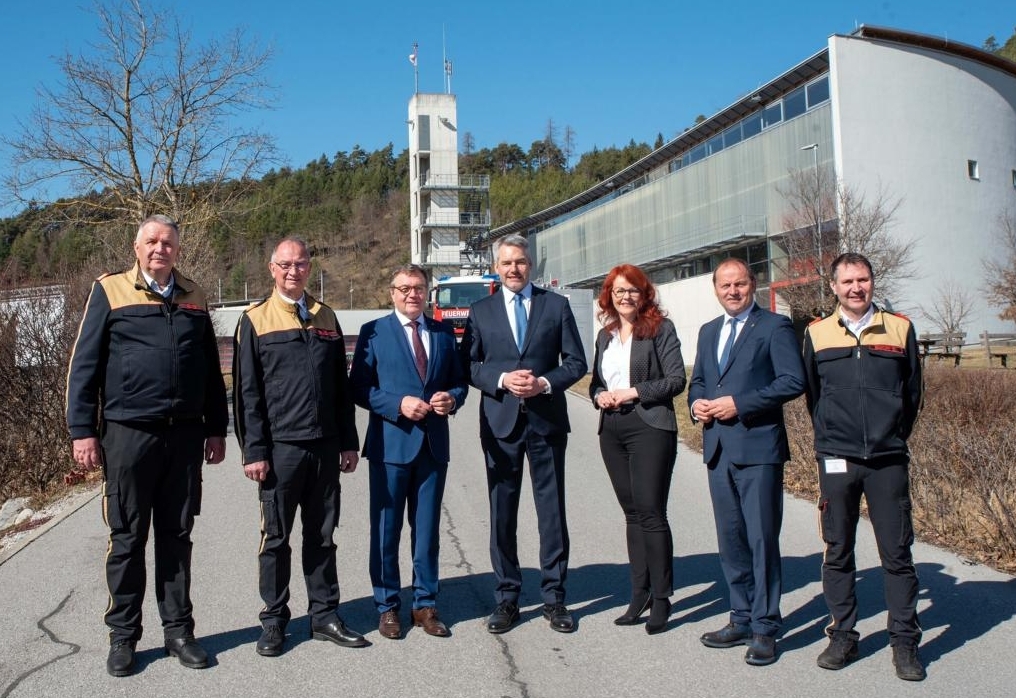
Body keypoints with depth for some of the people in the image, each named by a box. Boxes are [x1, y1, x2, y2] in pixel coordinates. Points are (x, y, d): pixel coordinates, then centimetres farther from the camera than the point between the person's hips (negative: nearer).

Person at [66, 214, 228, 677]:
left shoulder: (193, 297, 11)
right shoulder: (110, 292, 1)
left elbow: (210, 368, 14)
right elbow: (84, 365, -1)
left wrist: (216, 428, 11)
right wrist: (83, 431, -7)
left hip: (185, 435, 3)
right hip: (128, 433, -3)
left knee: (176, 536, 10)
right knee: (127, 540, 6)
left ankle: (178, 630, 21)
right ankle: (123, 636, 19)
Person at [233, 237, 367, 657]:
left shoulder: (326, 317, 11)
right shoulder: (255, 320, 0)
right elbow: (246, 392, -4)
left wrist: (349, 442, 9)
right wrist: (254, 451, -9)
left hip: (325, 448, 4)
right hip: (280, 447, -3)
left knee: (322, 536, 12)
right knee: (276, 538, 7)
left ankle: (324, 615, 23)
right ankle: (274, 621, 20)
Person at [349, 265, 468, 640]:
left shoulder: (444, 332, 11)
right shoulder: (373, 332, 0)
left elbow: (459, 380, 13)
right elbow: (360, 387, -4)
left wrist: (452, 398, -9)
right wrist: (398, 404, -17)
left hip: (434, 443, 3)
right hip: (391, 443, -3)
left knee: (428, 529, 11)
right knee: (385, 530, 6)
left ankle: (425, 604, 24)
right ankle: (387, 606, 21)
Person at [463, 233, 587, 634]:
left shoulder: (556, 305, 5)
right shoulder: (480, 311, 8)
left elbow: (576, 361, 3)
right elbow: (469, 366, 4)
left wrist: (545, 383, -13)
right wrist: (502, 379, -14)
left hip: (547, 420, 0)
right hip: (500, 422, 1)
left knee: (552, 511, 5)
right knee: (502, 514, 6)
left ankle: (554, 597, 18)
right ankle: (506, 598, 18)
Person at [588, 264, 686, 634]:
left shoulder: (660, 328, -2)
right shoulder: (605, 334, 16)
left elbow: (676, 379, -9)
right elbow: (596, 381, 21)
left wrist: (633, 392, -15)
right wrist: (599, 395, -1)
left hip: (650, 428, -6)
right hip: (612, 430, 6)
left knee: (651, 513, -6)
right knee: (632, 513, 11)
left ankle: (661, 597, 5)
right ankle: (639, 593, 18)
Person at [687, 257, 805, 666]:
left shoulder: (774, 326, -2)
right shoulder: (708, 332, 18)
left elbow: (793, 381, -12)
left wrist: (739, 403, -17)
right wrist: (697, 403, 1)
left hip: (757, 447, -6)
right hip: (718, 448, 7)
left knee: (762, 539, -2)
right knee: (730, 540, 12)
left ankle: (764, 628, 9)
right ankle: (742, 620, 24)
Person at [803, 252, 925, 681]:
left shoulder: (900, 329, 5)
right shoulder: (816, 334, 5)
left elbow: (913, 392, 12)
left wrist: (893, 437, 14)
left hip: (888, 461, 0)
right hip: (836, 461, 0)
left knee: (897, 553, 4)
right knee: (837, 553, 7)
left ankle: (904, 643, 16)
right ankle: (842, 637, 19)